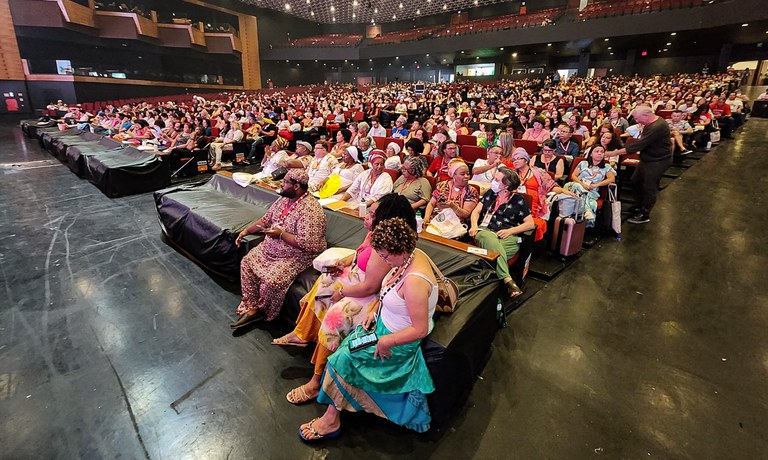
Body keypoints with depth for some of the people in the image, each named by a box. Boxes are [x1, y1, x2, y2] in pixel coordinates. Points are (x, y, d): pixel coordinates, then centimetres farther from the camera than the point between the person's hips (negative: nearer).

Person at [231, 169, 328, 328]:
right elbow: (266, 219, 17)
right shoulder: (284, 199, 4)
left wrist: (281, 234, -24)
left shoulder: (310, 209, -25)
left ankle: (263, 311, 7)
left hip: (296, 256, -9)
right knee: (247, 262, 2)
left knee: (272, 280, -25)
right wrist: (246, 230, 7)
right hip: (271, 248, 9)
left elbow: (307, 244, -31)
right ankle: (252, 308, 6)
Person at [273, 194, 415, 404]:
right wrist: (345, 262, 1)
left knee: (336, 314, -24)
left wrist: (341, 292, -16)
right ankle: (302, 334, 31)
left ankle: (318, 380, -5)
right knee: (322, 283, 16)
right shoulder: (375, 233, -4)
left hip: (370, 297, -11)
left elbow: (370, 287, -30)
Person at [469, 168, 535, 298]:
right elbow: (476, 211, 20)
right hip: (485, 231, 1)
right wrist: (474, 226, 0)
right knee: (489, 239, -39)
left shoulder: (518, 200, 12)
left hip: (507, 237, -1)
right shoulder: (490, 193, 23)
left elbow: (531, 224, 7)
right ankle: (507, 279, -50)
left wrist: (510, 230, -7)